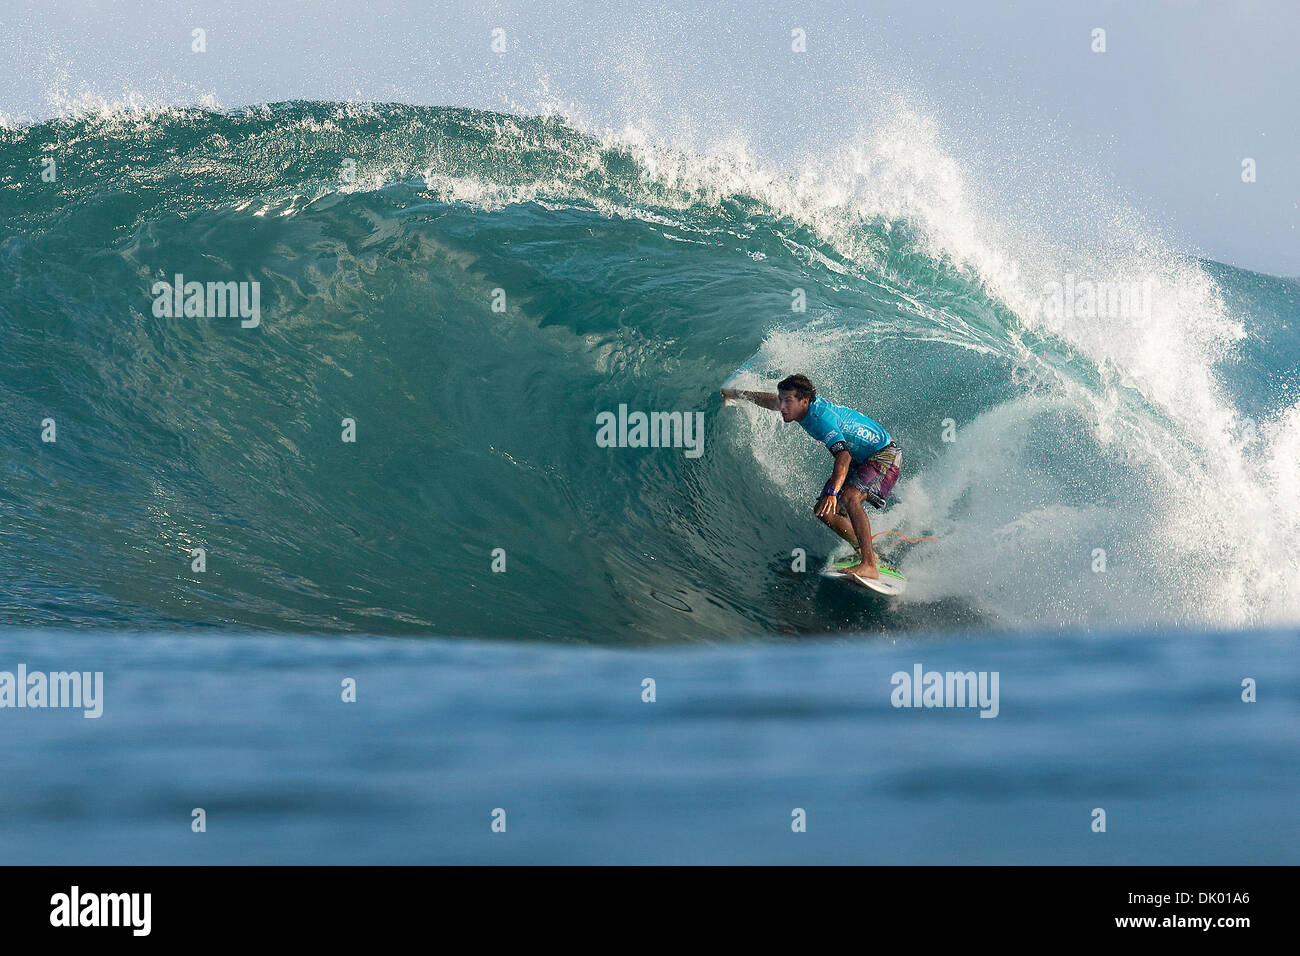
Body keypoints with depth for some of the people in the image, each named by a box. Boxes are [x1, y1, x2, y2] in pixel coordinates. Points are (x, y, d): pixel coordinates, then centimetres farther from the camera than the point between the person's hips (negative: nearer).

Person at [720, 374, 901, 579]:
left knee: (849, 497, -34)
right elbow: (772, 401, 17)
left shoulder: (822, 418, -31)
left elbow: (843, 456, -44)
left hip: (885, 455, -10)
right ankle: (866, 551, 15)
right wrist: (736, 394, 28)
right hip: (859, 461, 10)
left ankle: (869, 565, -39)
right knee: (824, 512, 2)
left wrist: (832, 492, -57)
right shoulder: (809, 403, -5)